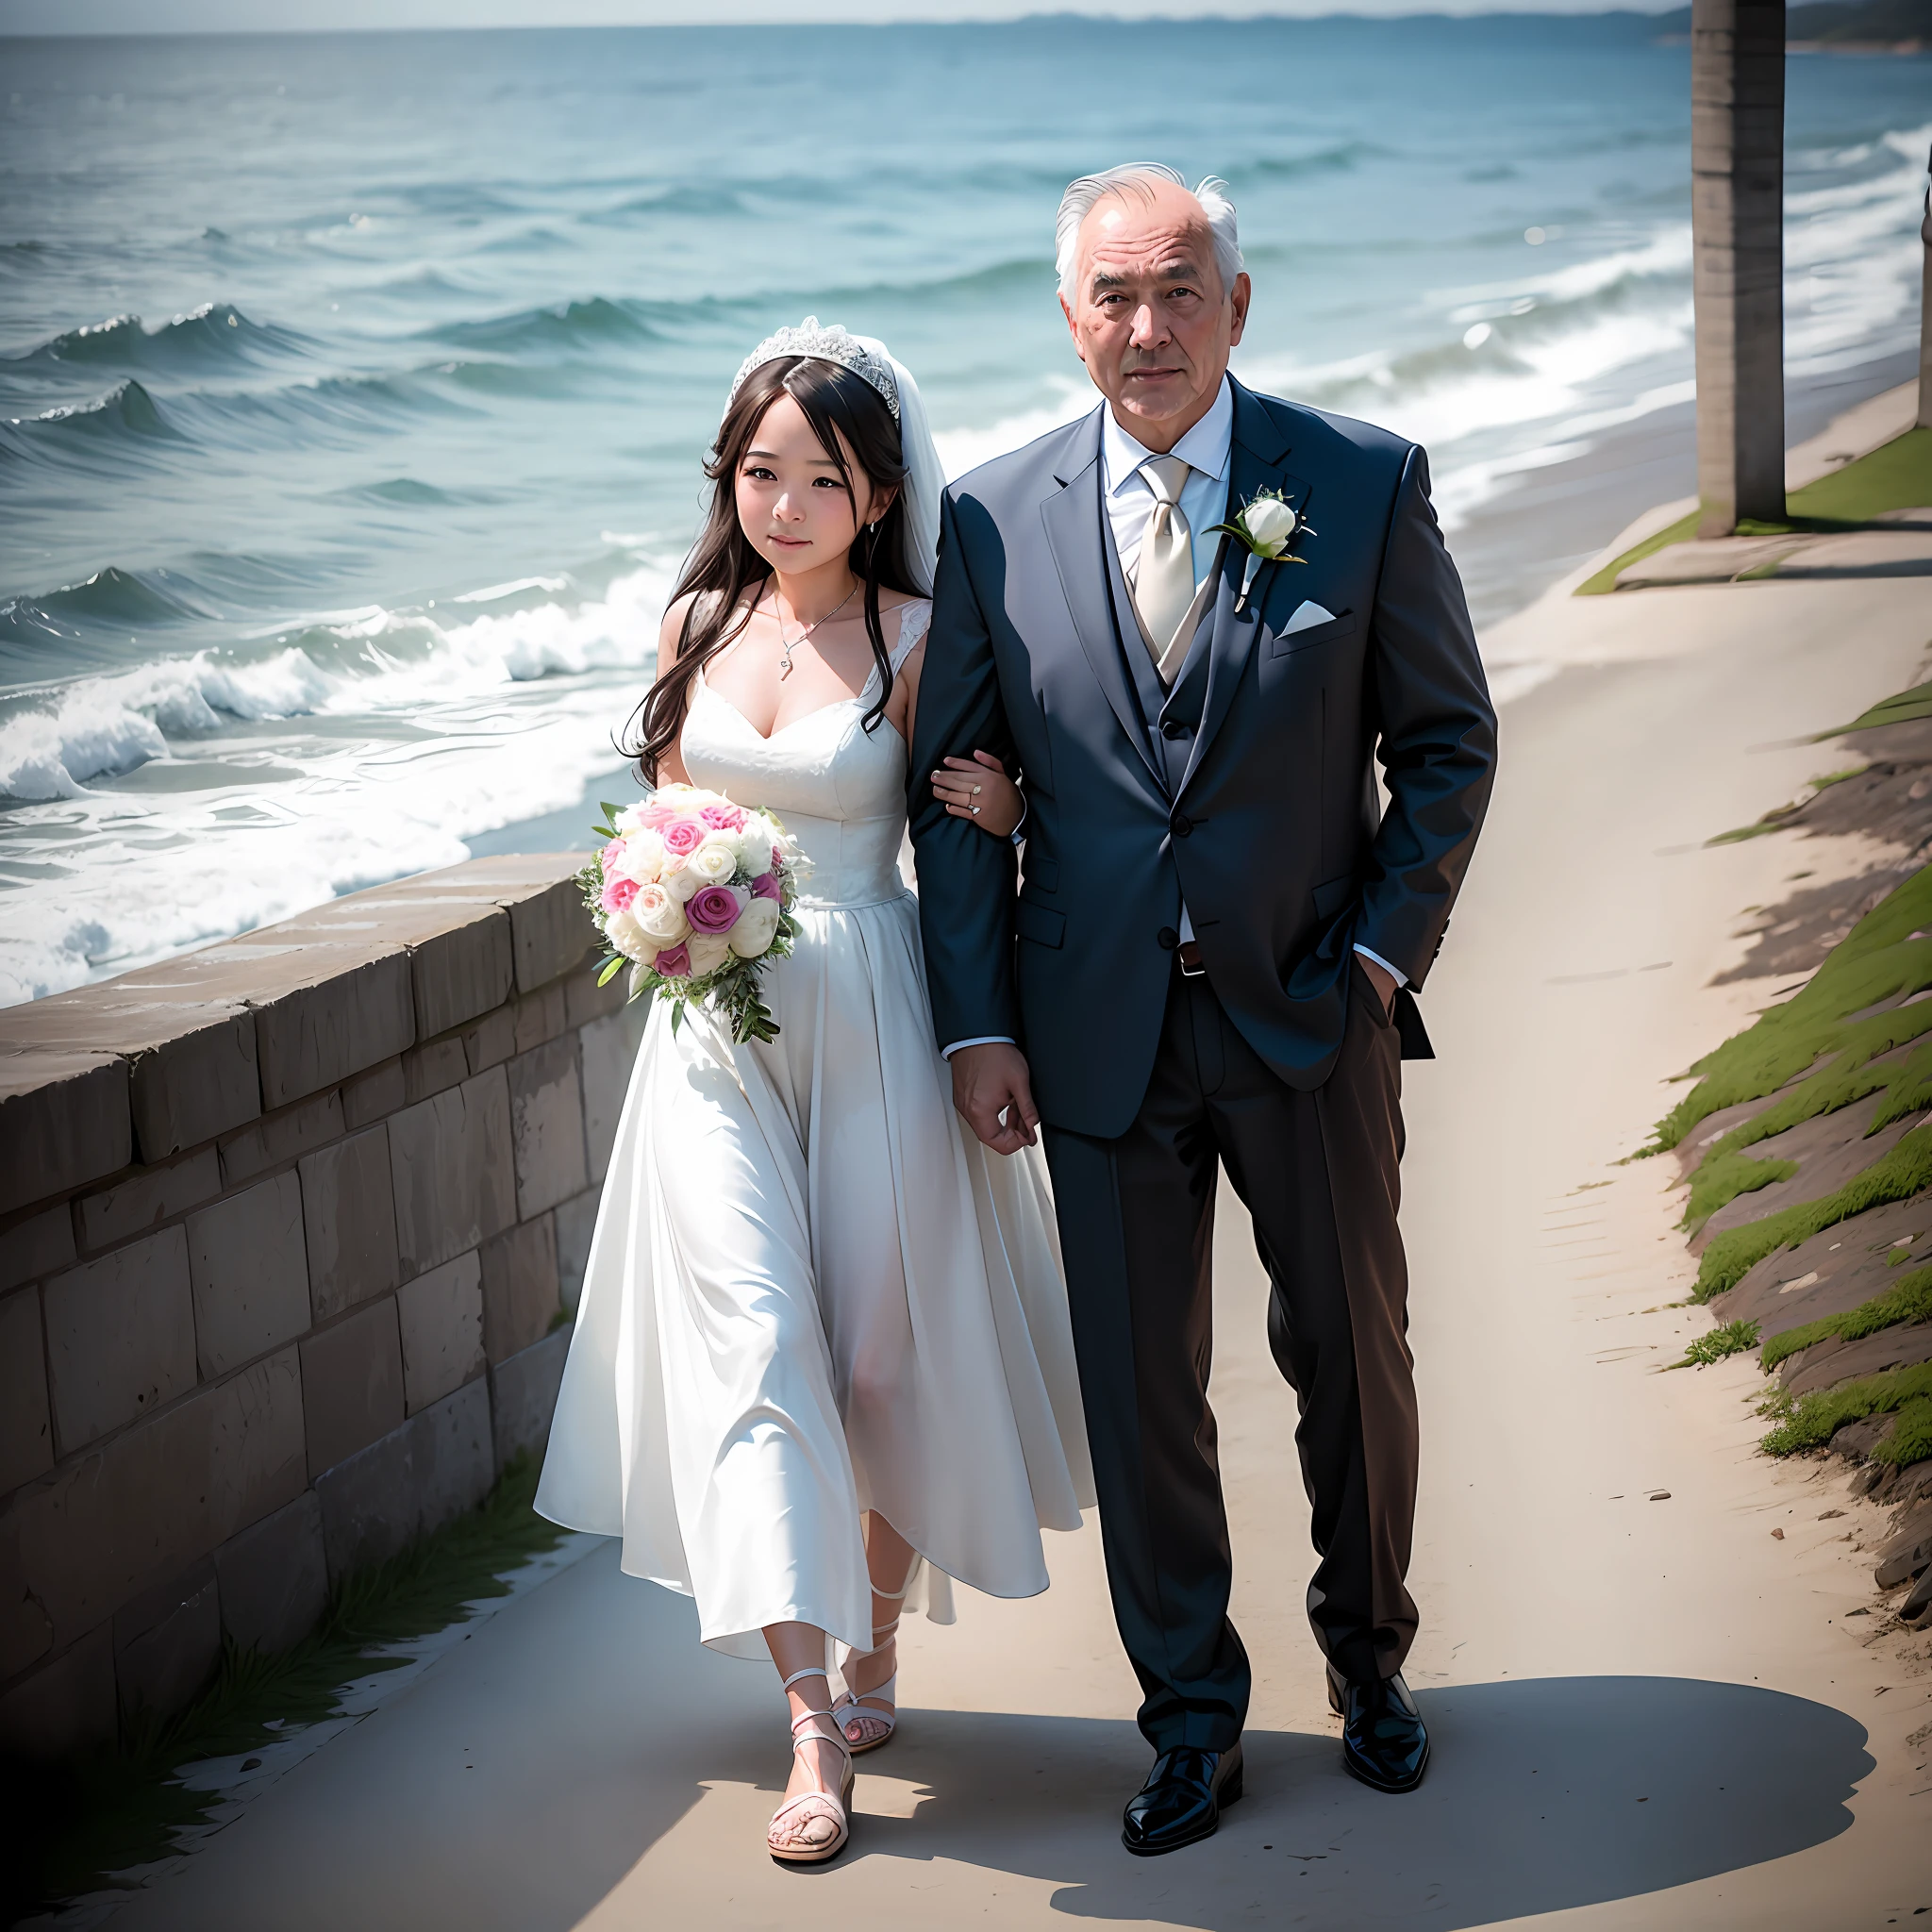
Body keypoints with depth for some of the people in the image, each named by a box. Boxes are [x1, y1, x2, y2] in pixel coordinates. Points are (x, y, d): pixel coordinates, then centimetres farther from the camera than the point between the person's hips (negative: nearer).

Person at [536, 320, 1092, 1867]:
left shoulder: (917, 640, -5)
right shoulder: (700, 624, 6)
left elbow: (971, 822, 5)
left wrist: (1005, 809, -17)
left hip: (866, 1012, -2)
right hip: (714, 1022, 2)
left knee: (881, 1343, 7)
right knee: (752, 1346, -7)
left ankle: (874, 1652, 30)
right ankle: (815, 1728, -8)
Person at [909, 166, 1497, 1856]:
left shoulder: (1368, 483, -5)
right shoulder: (994, 519, -2)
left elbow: (1449, 737, 2)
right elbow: (956, 785, 3)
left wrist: (1387, 949, -6)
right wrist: (975, 1023, -2)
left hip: (1310, 1013, 0)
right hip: (1102, 1028, 1)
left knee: (1354, 1358, 13)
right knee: (1140, 1392, 8)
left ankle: (1369, 1654, 37)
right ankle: (1192, 1719, 24)